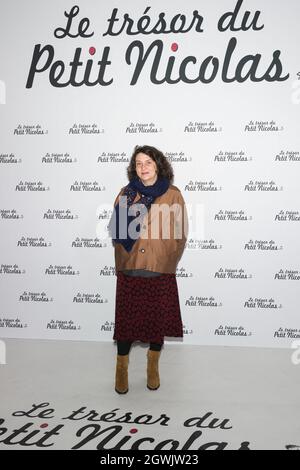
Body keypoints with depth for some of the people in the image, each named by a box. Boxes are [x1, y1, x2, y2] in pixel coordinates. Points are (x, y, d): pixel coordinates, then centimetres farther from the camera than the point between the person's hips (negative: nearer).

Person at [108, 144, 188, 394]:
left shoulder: (173, 195, 0)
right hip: (129, 270, 1)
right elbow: (115, 230, 5)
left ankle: (153, 367, 32)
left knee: (158, 318, 11)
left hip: (161, 272, 0)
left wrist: (168, 261, -4)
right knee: (126, 318, 7)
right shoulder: (126, 193, 5)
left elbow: (180, 233, 0)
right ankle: (122, 368, 27)